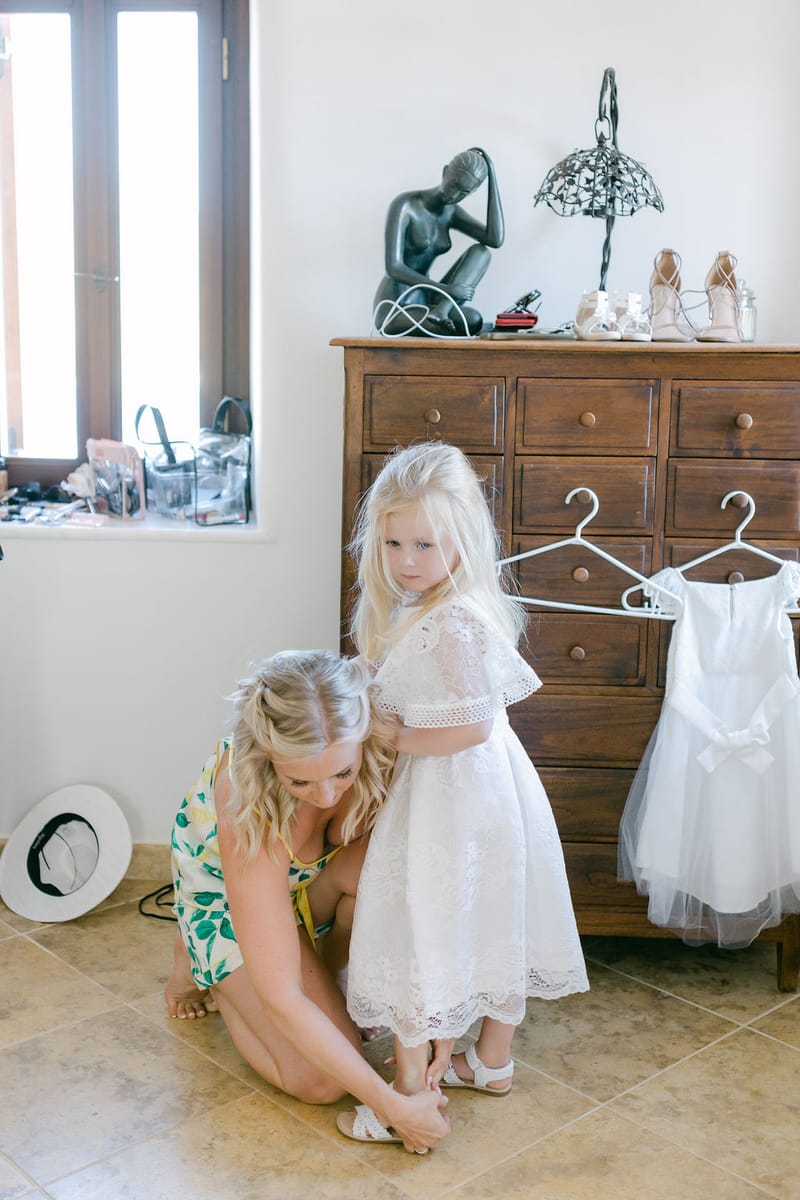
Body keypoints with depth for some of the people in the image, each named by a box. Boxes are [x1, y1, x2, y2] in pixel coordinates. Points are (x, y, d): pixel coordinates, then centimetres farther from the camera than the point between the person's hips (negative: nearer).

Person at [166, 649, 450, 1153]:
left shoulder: (377, 743, -33)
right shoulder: (247, 810, -41)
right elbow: (279, 999, -35)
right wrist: (391, 1105, -33)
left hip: (316, 876, 4)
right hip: (225, 889, -4)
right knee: (320, 1081, -15)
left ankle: (326, 979, 0)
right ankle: (200, 962, 10)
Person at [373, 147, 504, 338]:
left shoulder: (451, 212, 8)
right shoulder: (404, 206, -13)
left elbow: (496, 240, -8)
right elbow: (393, 268, -21)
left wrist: (492, 176, -6)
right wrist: (445, 289, -30)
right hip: (393, 307, -8)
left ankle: (440, 311, -26)